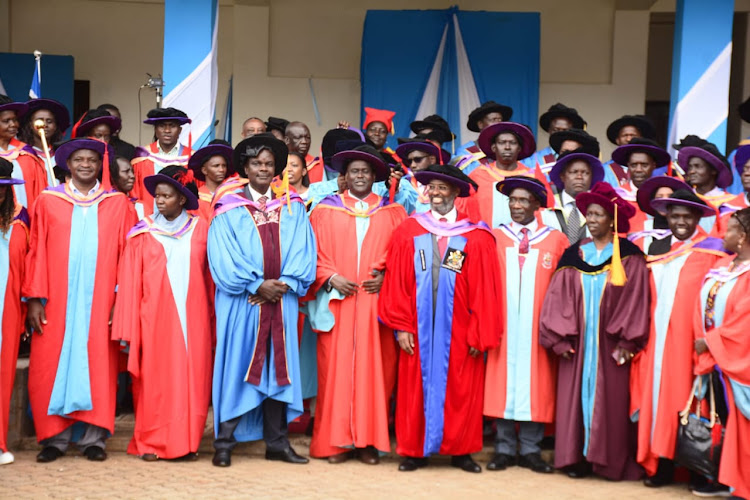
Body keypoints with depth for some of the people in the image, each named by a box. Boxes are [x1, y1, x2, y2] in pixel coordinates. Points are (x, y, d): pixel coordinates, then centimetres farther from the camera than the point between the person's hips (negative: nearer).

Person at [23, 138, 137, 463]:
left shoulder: (118, 204, 7)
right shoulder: (48, 201, 8)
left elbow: (128, 254, 3)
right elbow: (37, 251, 4)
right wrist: (35, 298, -4)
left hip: (100, 301, 0)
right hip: (56, 302, 0)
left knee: (98, 365, 1)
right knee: (51, 366, 0)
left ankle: (94, 438, 7)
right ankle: (54, 437, 8)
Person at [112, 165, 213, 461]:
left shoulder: (200, 229, 7)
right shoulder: (143, 234, 4)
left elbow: (211, 277, 6)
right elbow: (129, 282, 1)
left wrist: (213, 321, 1)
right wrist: (127, 331, -5)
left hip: (192, 317, 1)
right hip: (154, 318, -1)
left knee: (192, 377, 2)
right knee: (155, 379, -1)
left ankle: (187, 442, 11)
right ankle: (151, 442, 8)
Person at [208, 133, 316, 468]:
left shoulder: (293, 209, 11)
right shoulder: (229, 210, 2)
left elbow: (304, 252, 4)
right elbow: (222, 258, -6)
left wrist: (285, 283, -11)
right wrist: (256, 285, -13)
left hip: (281, 301, 3)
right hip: (241, 303, -3)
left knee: (278, 368, 6)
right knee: (237, 367, -1)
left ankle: (277, 443, 13)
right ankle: (224, 443, 6)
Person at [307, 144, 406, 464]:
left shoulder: (393, 213, 12)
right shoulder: (325, 210, 10)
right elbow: (315, 252, 5)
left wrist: (386, 277, -8)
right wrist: (331, 277, -10)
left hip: (377, 302, 1)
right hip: (337, 300, 0)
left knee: (374, 368, -1)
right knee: (335, 368, -2)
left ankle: (369, 440, 6)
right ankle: (337, 441, 3)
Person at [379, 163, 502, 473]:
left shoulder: (477, 238, -1)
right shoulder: (408, 232, 3)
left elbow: (485, 290, -3)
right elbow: (396, 282, 0)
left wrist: (480, 334, -7)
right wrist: (401, 327, -6)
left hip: (458, 331, -1)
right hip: (419, 328, 1)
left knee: (460, 391, 7)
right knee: (416, 388, 6)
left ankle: (461, 451, 20)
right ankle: (415, 450, 17)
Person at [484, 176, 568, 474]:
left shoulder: (556, 241, 5)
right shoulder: (494, 238, 6)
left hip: (538, 328, 0)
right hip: (503, 326, 0)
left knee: (534, 385, 2)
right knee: (503, 383, 2)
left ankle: (530, 450, 12)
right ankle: (505, 448, 10)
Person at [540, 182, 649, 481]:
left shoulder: (628, 257, 0)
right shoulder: (573, 255, 8)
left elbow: (635, 299, -3)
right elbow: (558, 297, 5)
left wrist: (627, 342, -9)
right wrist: (560, 338, -4)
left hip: (609, 342, -3)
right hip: (577, 341, 3)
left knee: (609, 399, 0)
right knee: (576, 394, 2)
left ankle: (609, 459, 8)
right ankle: (577, 456, 10)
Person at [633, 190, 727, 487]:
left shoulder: (712, 250, -1)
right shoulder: (657, 250, 15)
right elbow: (649, 298, 14)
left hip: (689, 338, -4)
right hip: (658, 338, 4)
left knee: (683, 395, -4)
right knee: (657, 395, 2)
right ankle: (661, 463, 7)